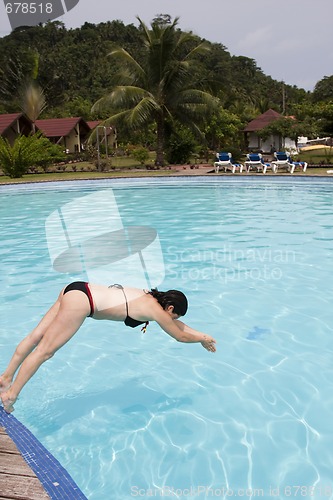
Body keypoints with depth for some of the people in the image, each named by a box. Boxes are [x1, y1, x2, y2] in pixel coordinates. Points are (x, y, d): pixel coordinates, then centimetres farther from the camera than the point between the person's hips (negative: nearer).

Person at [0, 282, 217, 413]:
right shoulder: (156, 310, -6)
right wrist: (202, 339, 25)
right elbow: (180, 336, 7)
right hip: (81, 301, -9)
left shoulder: (150, 297, 16)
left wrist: (202, 334, 36)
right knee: (45, 350, -4)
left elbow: (175, 323, 31)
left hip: (79, 290, 9)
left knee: (37, 336, 12)